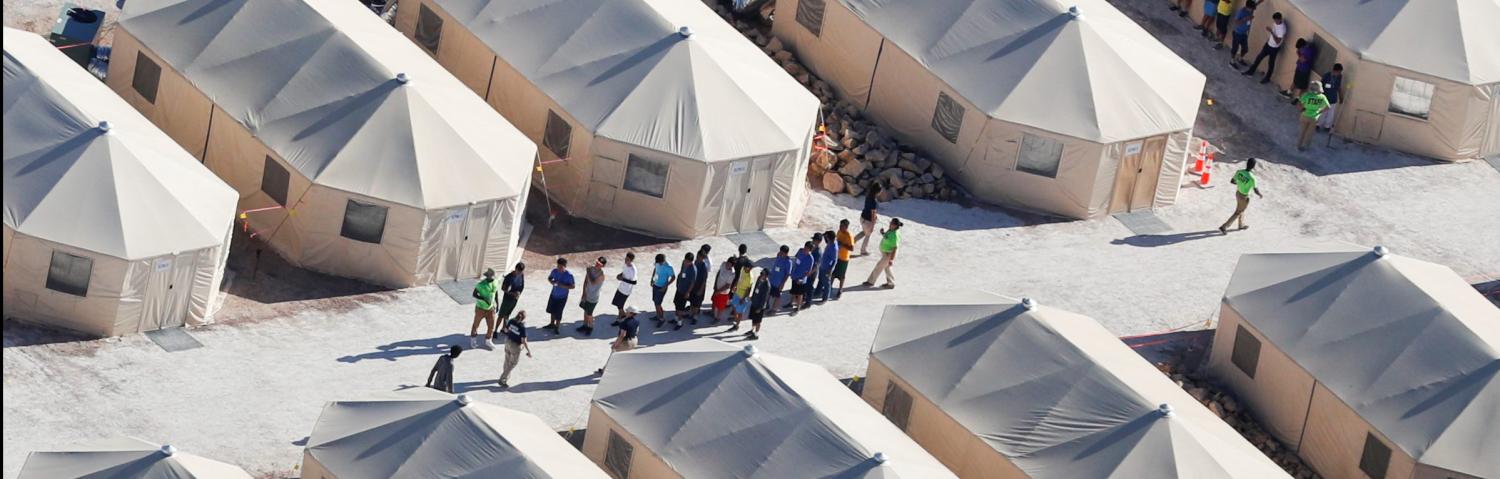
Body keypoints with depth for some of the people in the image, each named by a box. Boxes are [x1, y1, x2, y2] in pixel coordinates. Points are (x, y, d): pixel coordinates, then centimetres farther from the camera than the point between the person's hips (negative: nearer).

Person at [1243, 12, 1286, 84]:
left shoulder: (1282, 28, -34)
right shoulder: (1275, 23, -8)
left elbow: (1277, 41, -34)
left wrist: (1271, 32, -40)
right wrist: (1269, 37, 13)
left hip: (1274, 48, -7)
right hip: (1269, 44, 7)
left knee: (1271, 63, 13)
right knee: (1259, 57, 17)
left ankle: (1267, 78, 34)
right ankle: (1251, 71, 35)